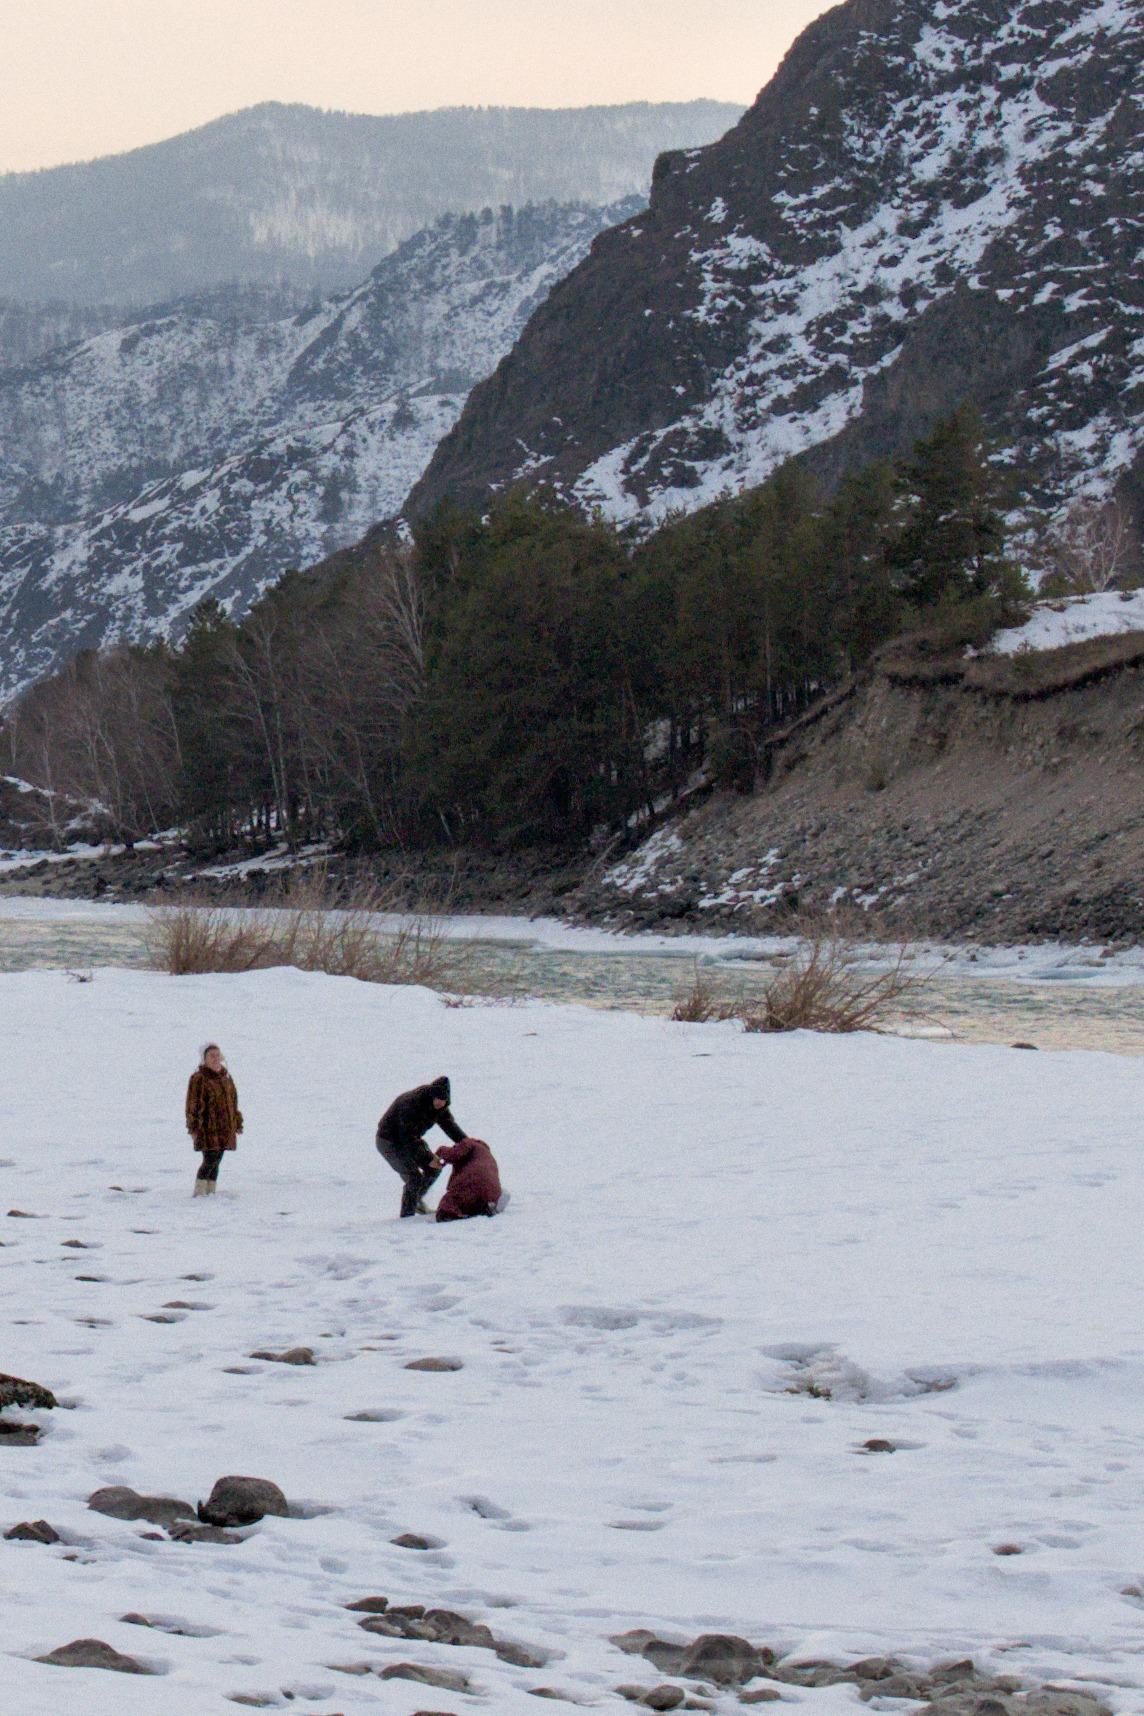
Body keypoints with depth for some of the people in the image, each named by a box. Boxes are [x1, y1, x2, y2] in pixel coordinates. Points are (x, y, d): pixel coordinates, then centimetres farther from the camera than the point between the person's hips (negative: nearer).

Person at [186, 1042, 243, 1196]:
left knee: (216, 1161, 10)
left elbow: (233, 1102, 21)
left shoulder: (226, 1078, 14)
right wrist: (193, 1129, -14)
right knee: (210, 1160, -12)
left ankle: (211, 1191, 17)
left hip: (225, 1129, 7)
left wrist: (237, 1125, 20)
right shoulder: (199, 1079, -8)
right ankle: (199, 1192, -5)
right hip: (207, 1129, -7)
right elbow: (193, 1105, -10)